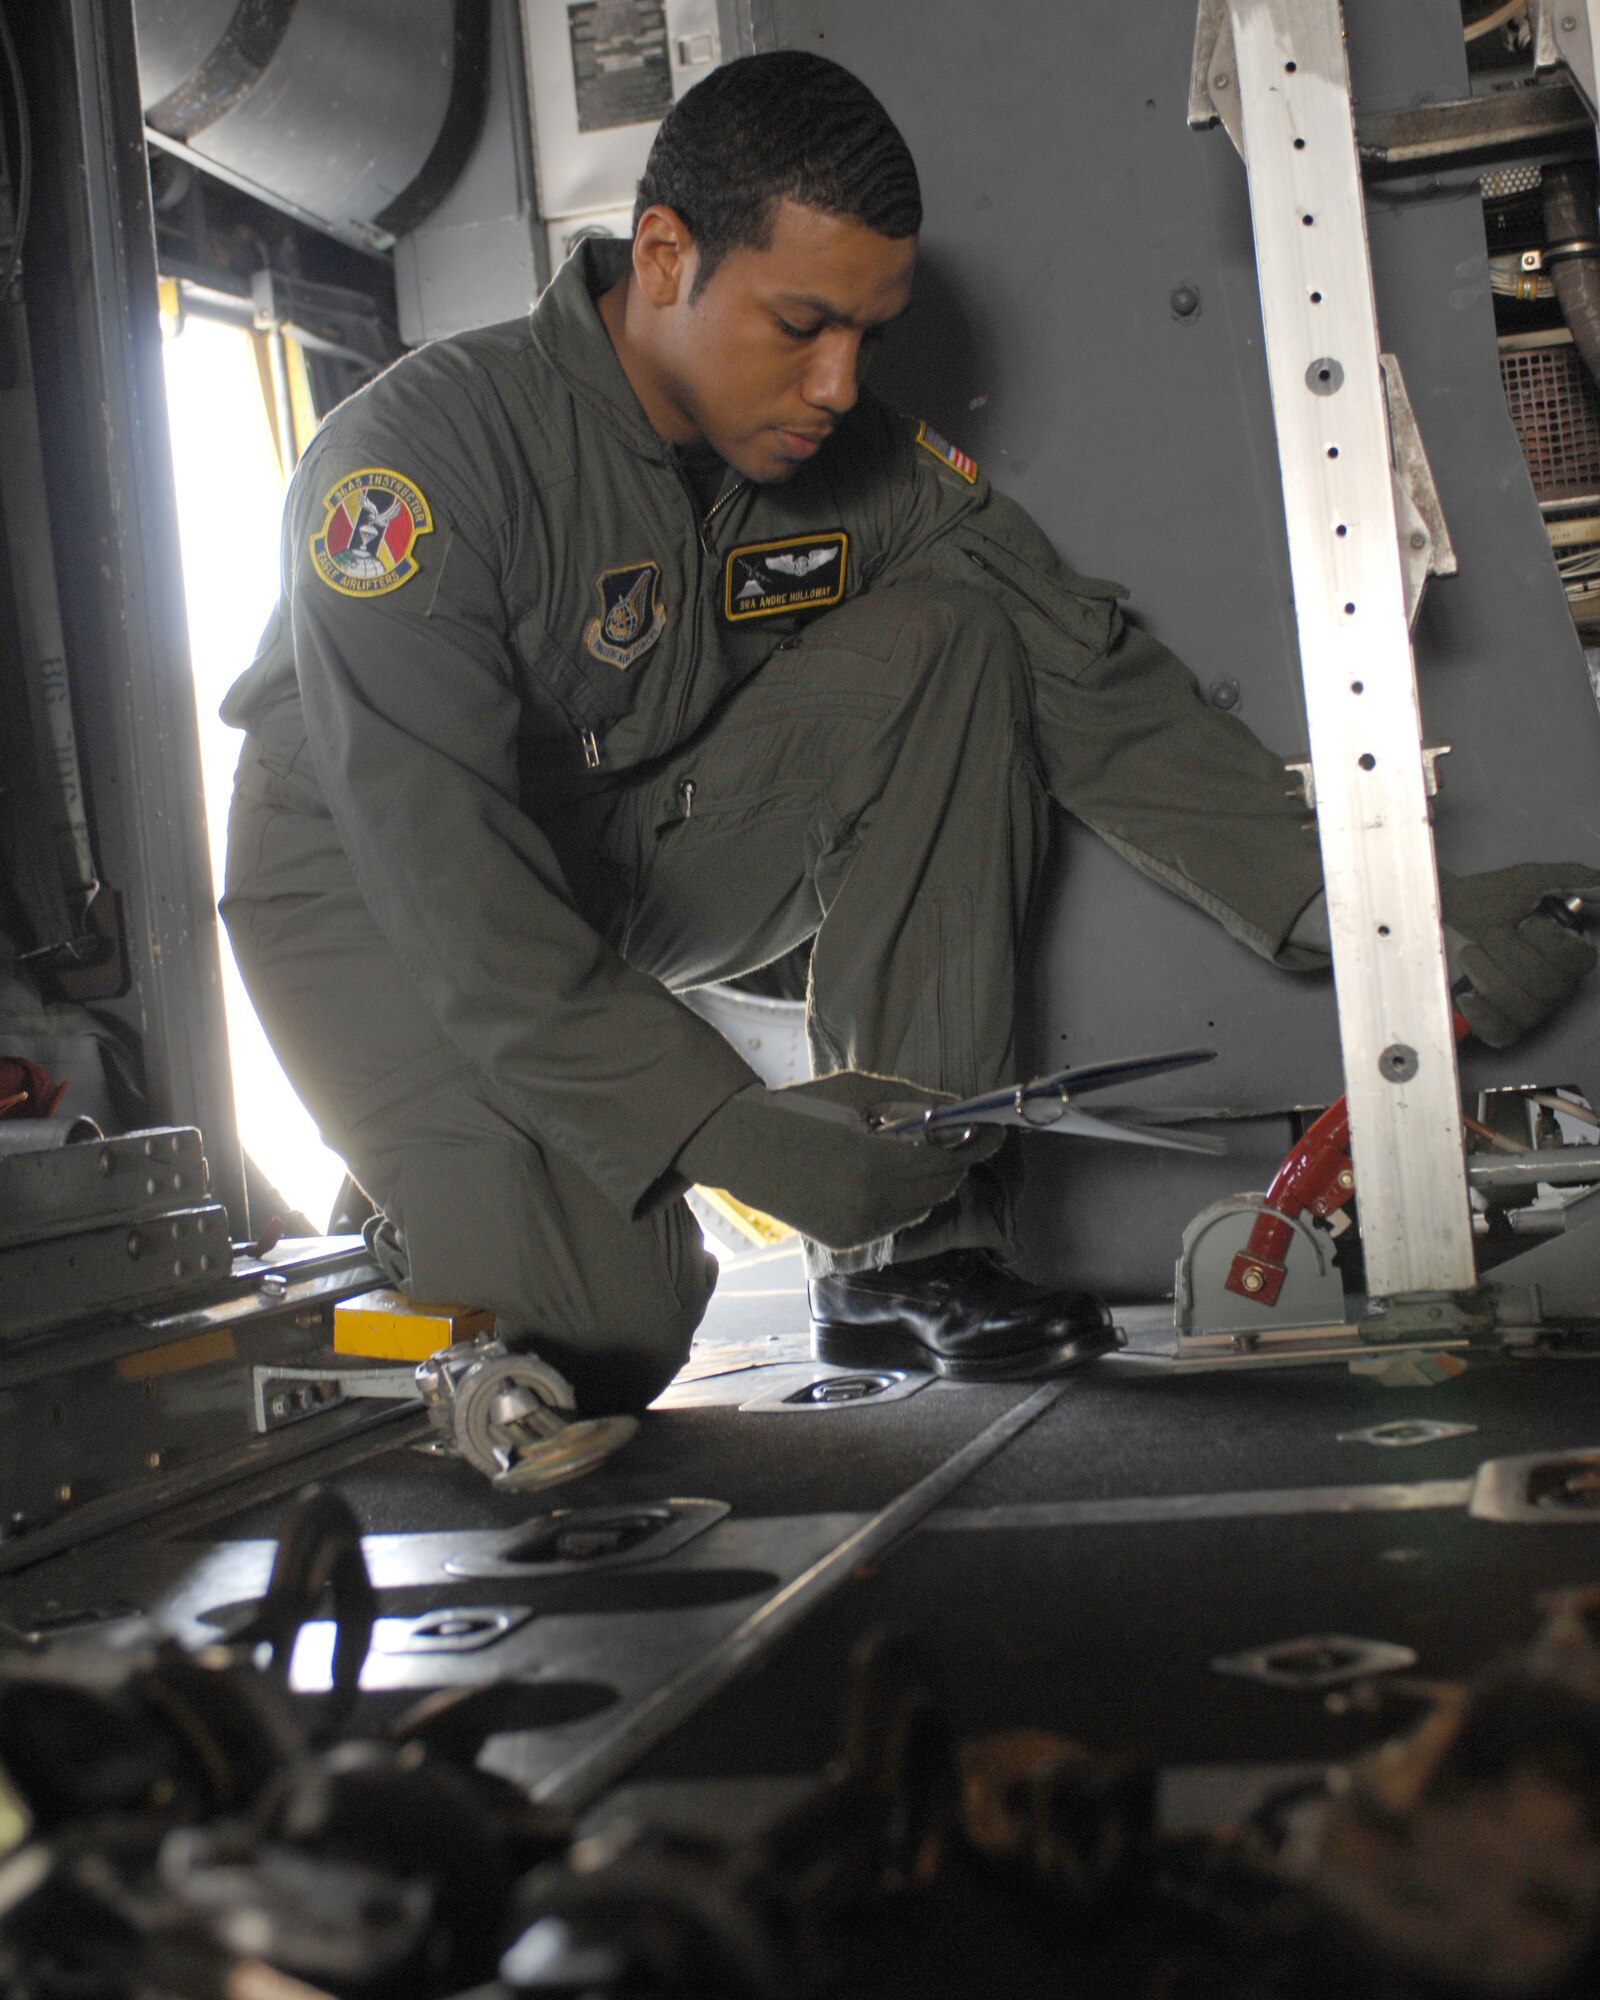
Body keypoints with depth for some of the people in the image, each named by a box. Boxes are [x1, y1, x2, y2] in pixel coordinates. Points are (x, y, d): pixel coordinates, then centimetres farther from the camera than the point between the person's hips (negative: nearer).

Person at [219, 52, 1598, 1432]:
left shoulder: (855, 462, -11)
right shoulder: (422, 454, -26)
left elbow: (1090, 682, -12)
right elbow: (440, 870, -32)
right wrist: (720, 1127, -38)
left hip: (633, 857, 5)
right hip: (374, 898, -5)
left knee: (941, 637, -17)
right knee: (604, 1328, -27)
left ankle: (906, 1250, -16)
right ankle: (438, 1210, 12)